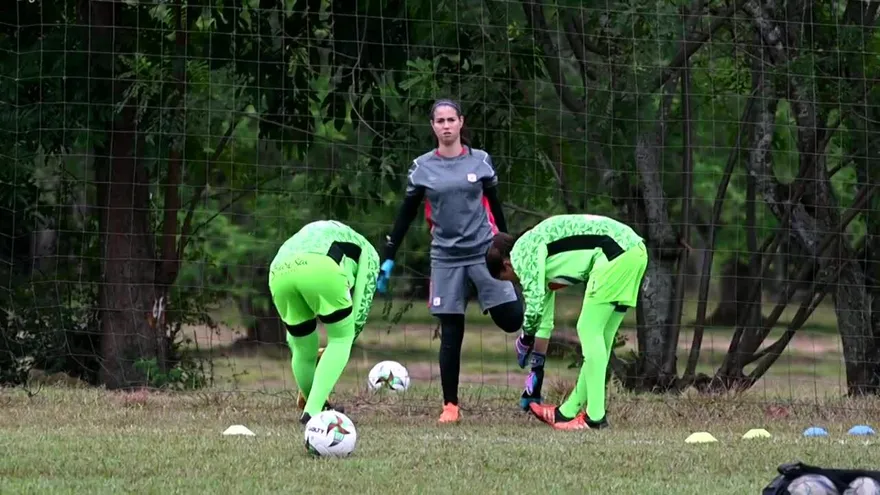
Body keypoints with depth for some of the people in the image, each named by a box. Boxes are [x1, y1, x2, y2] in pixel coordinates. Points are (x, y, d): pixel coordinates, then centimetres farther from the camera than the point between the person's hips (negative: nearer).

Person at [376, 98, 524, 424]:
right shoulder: (422, 168, 5)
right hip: (446, 258, 0)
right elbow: (405, 215, 10)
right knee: (450, 334, -1)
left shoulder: (480, 161, 4)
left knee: (512, 320, -11)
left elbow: (495, 208, 12)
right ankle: (450, 406, 7)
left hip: (484, 251, 0)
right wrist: (388, 259, 8)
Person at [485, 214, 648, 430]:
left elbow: (534, 302, -10)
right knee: (599, 337, 14)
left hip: (615, 250, -10)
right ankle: (569, 412, 22)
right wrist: (537, 362, 40)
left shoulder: (523, 252, -2)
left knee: (589, 331, -6)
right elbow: (545, 305, 35)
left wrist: (526, 338, 9)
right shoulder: (541, 259, 26)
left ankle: (596, 417, -8)